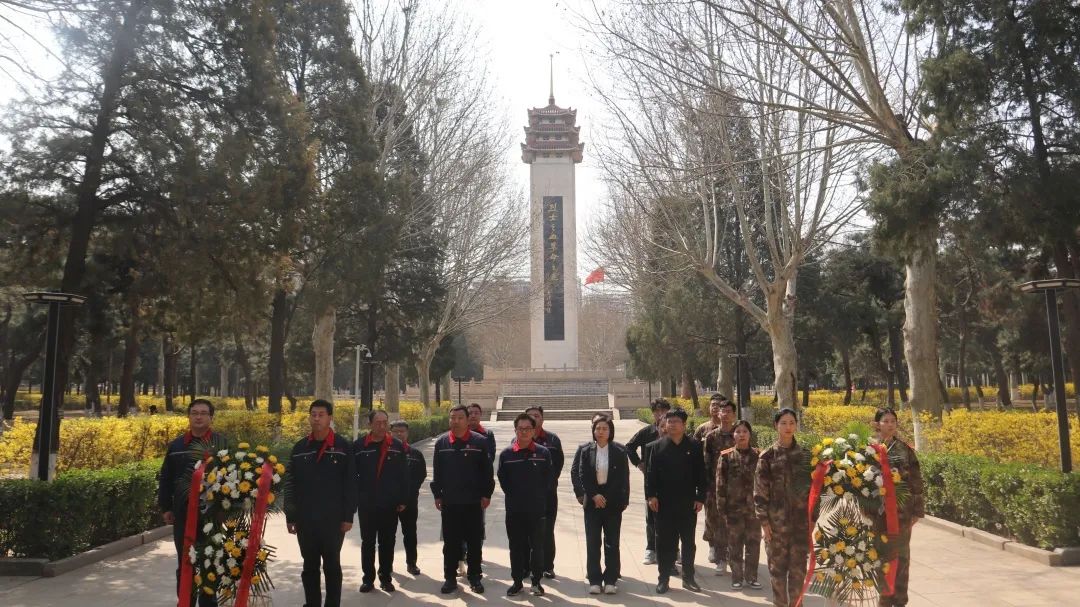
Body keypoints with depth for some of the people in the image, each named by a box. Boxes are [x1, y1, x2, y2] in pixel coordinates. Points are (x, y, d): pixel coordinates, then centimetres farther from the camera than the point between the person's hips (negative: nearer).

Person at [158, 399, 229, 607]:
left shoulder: (221, 443, -2)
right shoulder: (177, 444, 4)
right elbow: (166, 478, 10)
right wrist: (166, 507, 8)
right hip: (183, 512, 2)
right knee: (184, 563, 11)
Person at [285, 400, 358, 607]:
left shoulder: (343, 447, -3)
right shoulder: (300, 448, 5)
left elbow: (350, 484, -4)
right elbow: (290, 484, 7)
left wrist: (348, 516, -8)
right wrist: (290, 516, 3)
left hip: (333, 519, -3)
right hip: (305, 519, 3)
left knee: (332, 565, 8)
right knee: (310, 566, 12)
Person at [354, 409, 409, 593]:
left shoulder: (397, 446, 0)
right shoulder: (359, 445, -3)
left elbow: (404, 475, 2)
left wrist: (403, 500, -1)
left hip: (390, 504, 1)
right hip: (366, 504, -1)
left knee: (387, 543, 10)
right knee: (367, 543, 9)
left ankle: (386, 578, 21)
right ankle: (368, 579, 20)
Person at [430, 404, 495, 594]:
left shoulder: (479, 441, -4)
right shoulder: (441, 442, 3)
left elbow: (487, 470, -1)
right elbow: (436, 471, 7)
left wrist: (486, 494, -4)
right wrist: (437, 494, 4)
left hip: (473, 501, -1)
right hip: (449, 502, 1)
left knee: (474, 541, 8)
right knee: (450, 541, 8)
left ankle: (475, 577, 19)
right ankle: (450, 577, 18)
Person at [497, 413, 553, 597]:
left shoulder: (543, 453, -2)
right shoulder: (506, 454, 0)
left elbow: (549, 478, 3)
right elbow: (502, 480, 6)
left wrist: (539, 497, 3)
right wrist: (514, 496, 5)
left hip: (537, 509, -1)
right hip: (514, 510, 1)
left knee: (537, 546, 6)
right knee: (516, 546, 9)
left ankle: (536, 581, 19)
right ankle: (517, 581, 20)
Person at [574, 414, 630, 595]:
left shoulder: (619, 451, -1)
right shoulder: (585, 450, 0)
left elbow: (623, 478, 0)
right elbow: (580, 475, -1)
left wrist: (623, 501, -6)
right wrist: (594, 495, -9)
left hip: (613, 502, 0)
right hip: (592, 502, 1)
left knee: (612, 543, 4)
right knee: (592, 543, 3)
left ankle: (611, 580, 13)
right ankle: (594, 580, 11)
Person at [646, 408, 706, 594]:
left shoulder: (694, 446, 0)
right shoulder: (657, 446, 0)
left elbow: (701, 474, 1)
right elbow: (651, 473, -2)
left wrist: (700, 498, -3)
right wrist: (651, 495, -9)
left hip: (688, 504, 1)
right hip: (664, 504, 0)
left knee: (688, 542, 12)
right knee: (664, 542, 5)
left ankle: (688, 577, 24)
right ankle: (663, 578, 15)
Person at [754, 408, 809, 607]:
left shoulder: (805, 455, 5)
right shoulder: (767, 456, -1)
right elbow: (759, 492, -2)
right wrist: (764, 521, -7)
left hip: (801, 520, 2)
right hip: (776, 520, -1)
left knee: (798, 567, 5)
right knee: (777, 566, 6)